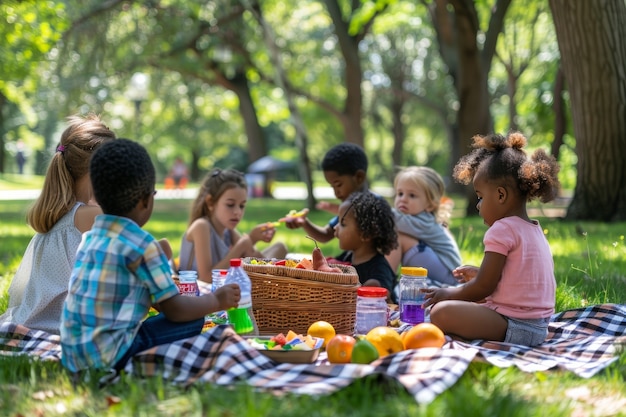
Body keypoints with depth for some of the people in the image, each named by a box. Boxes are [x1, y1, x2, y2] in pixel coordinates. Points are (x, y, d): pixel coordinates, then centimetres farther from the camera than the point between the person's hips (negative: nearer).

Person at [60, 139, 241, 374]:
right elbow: (174, 309, -8)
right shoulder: (143, 245, -12)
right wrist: (217, 301, 7)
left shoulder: (90, 238, 11)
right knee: (194, 320, 0)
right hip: (110, 355, -8)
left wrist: (165, 287, 32)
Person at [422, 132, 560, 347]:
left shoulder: (503, 230, -13)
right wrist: (480, 274, 27)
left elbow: (484, 287, -13)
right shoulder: (535, 230, 16)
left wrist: (448, 294, 2)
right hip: (538, 327, 11)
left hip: (515, 327, -11)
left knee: (440, 312, -22)